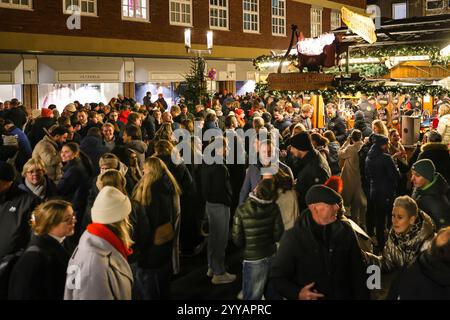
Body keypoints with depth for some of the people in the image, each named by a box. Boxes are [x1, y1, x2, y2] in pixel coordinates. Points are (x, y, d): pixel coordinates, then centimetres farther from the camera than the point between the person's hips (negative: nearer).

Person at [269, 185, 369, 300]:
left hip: (344, 296, 3)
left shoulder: (345, 231, -6)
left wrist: (362, 296, -3)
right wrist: (297, 293, -25)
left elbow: (357, 271, 3)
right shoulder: (293, 237, -13)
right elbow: (278, 276, -9)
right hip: (308, 297, -2)